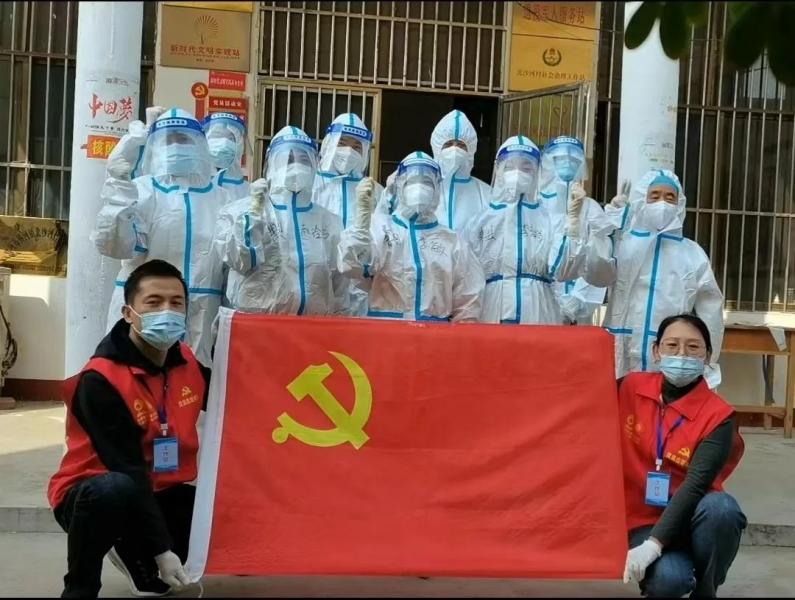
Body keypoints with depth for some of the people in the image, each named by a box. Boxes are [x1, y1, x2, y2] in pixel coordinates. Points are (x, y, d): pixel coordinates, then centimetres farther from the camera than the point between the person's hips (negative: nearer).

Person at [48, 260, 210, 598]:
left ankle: (136, 557, 19)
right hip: (97, 495, -7)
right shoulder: (100, 380, -23)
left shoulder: (188, 363, -2)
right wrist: (161, 548, -28)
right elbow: (127, 468, -26)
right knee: (116, 489, -38)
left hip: (159, 494, 8)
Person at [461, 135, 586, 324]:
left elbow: (562, 271, -7)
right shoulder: (481, 220, 8)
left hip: (539, 316, 0)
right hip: (491, 316, 1)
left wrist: (573, 218, -10)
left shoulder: (548, 219, 5)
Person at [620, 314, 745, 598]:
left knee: (721, 507, -34)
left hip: (693, 518, 0)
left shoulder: (718, 416, -12)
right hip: (644, 520, 0)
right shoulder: (630, 388, -3)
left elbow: (696, 485, -23)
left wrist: (655, 543, -32)